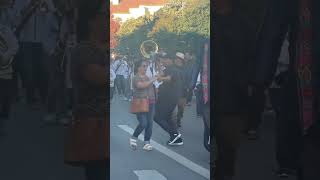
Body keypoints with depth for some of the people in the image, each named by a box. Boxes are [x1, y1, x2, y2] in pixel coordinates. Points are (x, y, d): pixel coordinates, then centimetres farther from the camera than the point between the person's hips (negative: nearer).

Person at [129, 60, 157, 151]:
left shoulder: (146, 77, 16)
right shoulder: (136, 78, -7)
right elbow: (141, 85, -26)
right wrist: (152, 80, -17)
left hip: (150, 103, 7)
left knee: (149, 123, 2)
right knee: (143, 124, -13)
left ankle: (147, 143, 9)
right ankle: (133, 138, 11)